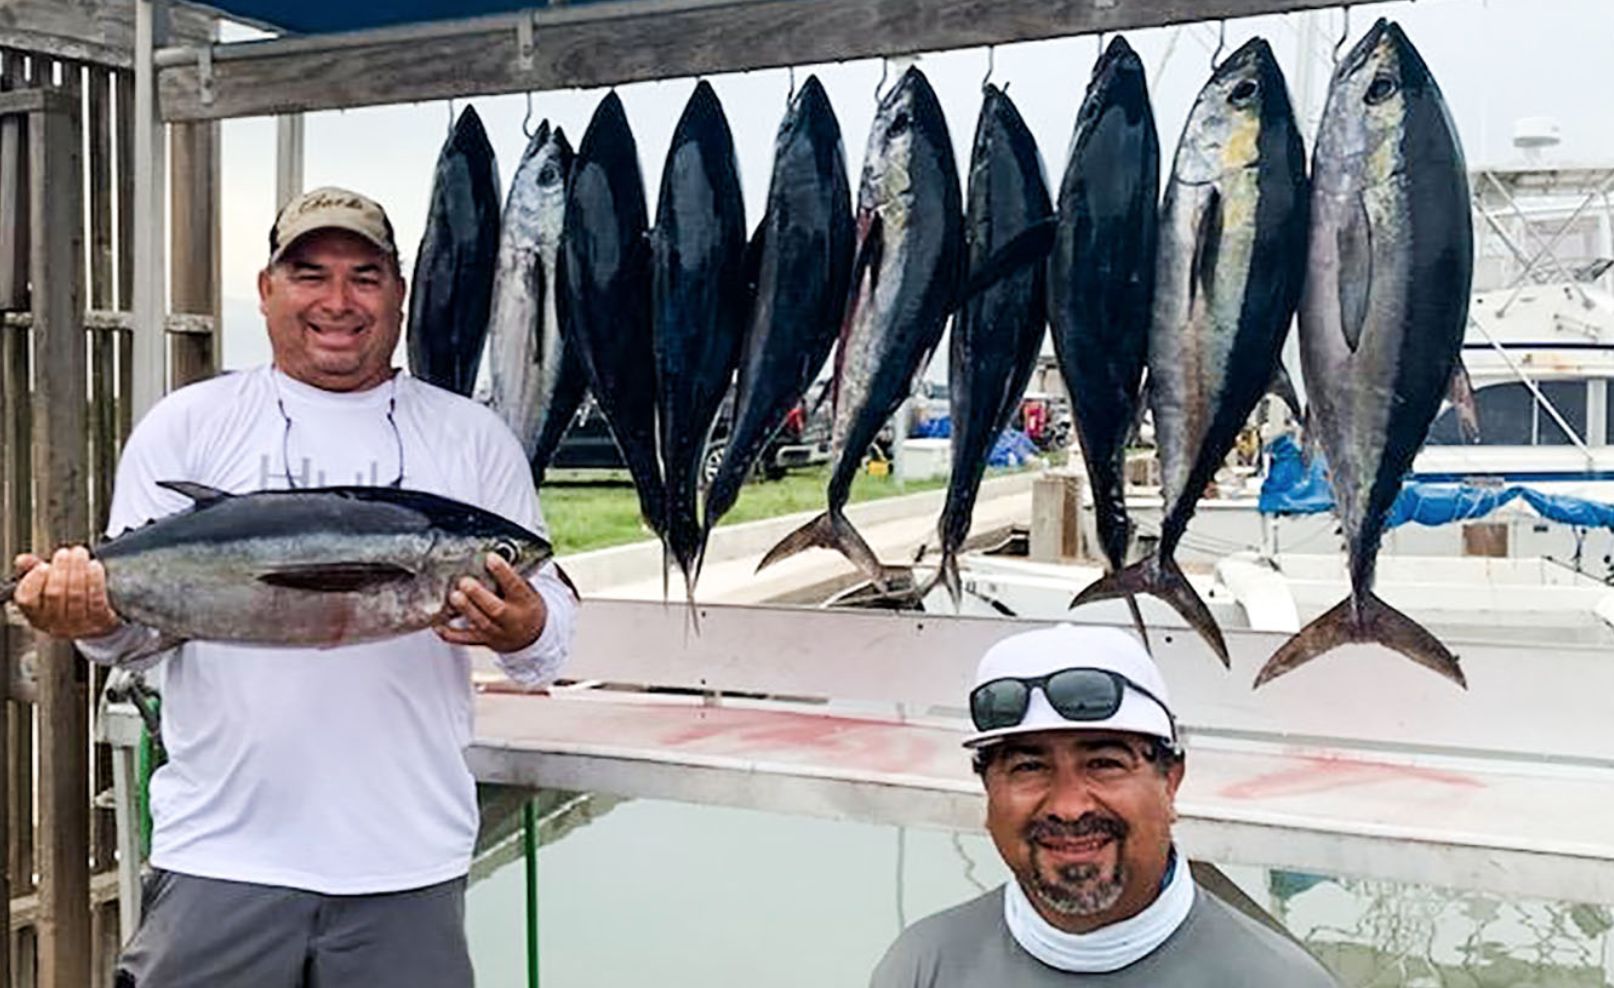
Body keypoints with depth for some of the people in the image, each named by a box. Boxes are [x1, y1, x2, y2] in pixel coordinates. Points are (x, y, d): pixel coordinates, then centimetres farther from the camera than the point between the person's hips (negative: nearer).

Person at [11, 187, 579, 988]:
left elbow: (553, 613, 5)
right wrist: (93, 614, -16)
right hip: (220, 853, 0)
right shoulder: (186, 426, 6)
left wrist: (524, 630, -17)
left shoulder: (475, 439, 7)